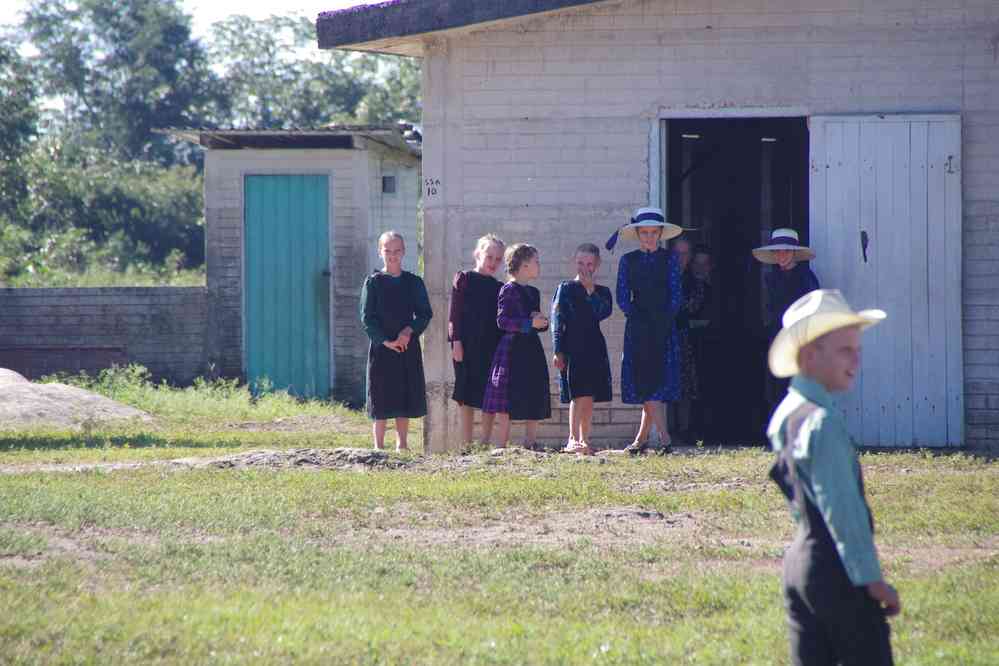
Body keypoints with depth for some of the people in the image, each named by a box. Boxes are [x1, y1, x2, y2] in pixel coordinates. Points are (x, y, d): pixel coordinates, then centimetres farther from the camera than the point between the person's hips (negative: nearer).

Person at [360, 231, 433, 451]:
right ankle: (379, 446, 3)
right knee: (381, 400, -2)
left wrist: (410, 330, -13)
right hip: (381, 347, -3)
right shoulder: (373, 282, 0)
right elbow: (367, 317, -5)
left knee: (405, 400, 6)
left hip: (408, 348, 3)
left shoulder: (414, 282, 7)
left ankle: (402, 445, 14)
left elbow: (425, 313, 5)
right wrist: (386, 341, -15)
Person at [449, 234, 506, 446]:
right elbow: (455, 312, -3)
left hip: (492, 347, 4)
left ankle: (486, 442, 5)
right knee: (467, 398, -2)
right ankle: (467, 444, 0)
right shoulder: (464, 279, 2)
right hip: (468, 347, -4)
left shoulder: (499, 288, 14)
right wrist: (456, 341, -11)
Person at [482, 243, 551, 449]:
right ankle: (501, 445, -7)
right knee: (506, 406, -8)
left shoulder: (533, 293, 17)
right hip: (511, 349, -8)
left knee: (535, 402, 6)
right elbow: (502, 321, -16)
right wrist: (530, 323, -22)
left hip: (532, 351, 8)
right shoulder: (508, 290, -7)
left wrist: (541, 322, 0)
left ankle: (531, 443, 10)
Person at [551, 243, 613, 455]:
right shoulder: (565, 289, 4)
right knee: (580, 395, -14)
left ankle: (584, 440, 11)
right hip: (572, 349, -4)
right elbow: (557, 320, 0)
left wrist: (590, 290, -7)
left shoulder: (603, 293, 13)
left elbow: (603, 313, -6)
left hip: (595, 350, 4)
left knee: (589, 399, 5)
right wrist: (558, 351, -7)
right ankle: (573, 439, -17)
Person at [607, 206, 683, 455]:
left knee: (656, 383, -5)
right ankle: (663, 438, -11)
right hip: (638, 329, 1)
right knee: (646, 386, -7)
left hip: (664, 329, -1)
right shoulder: (628, 261, 8)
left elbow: (676, 294, 2)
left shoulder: (669, 260, 6)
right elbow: (623, 297, 4)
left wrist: (666, 317, -8)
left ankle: (641, 438, 2)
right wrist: (635, 315, -8)